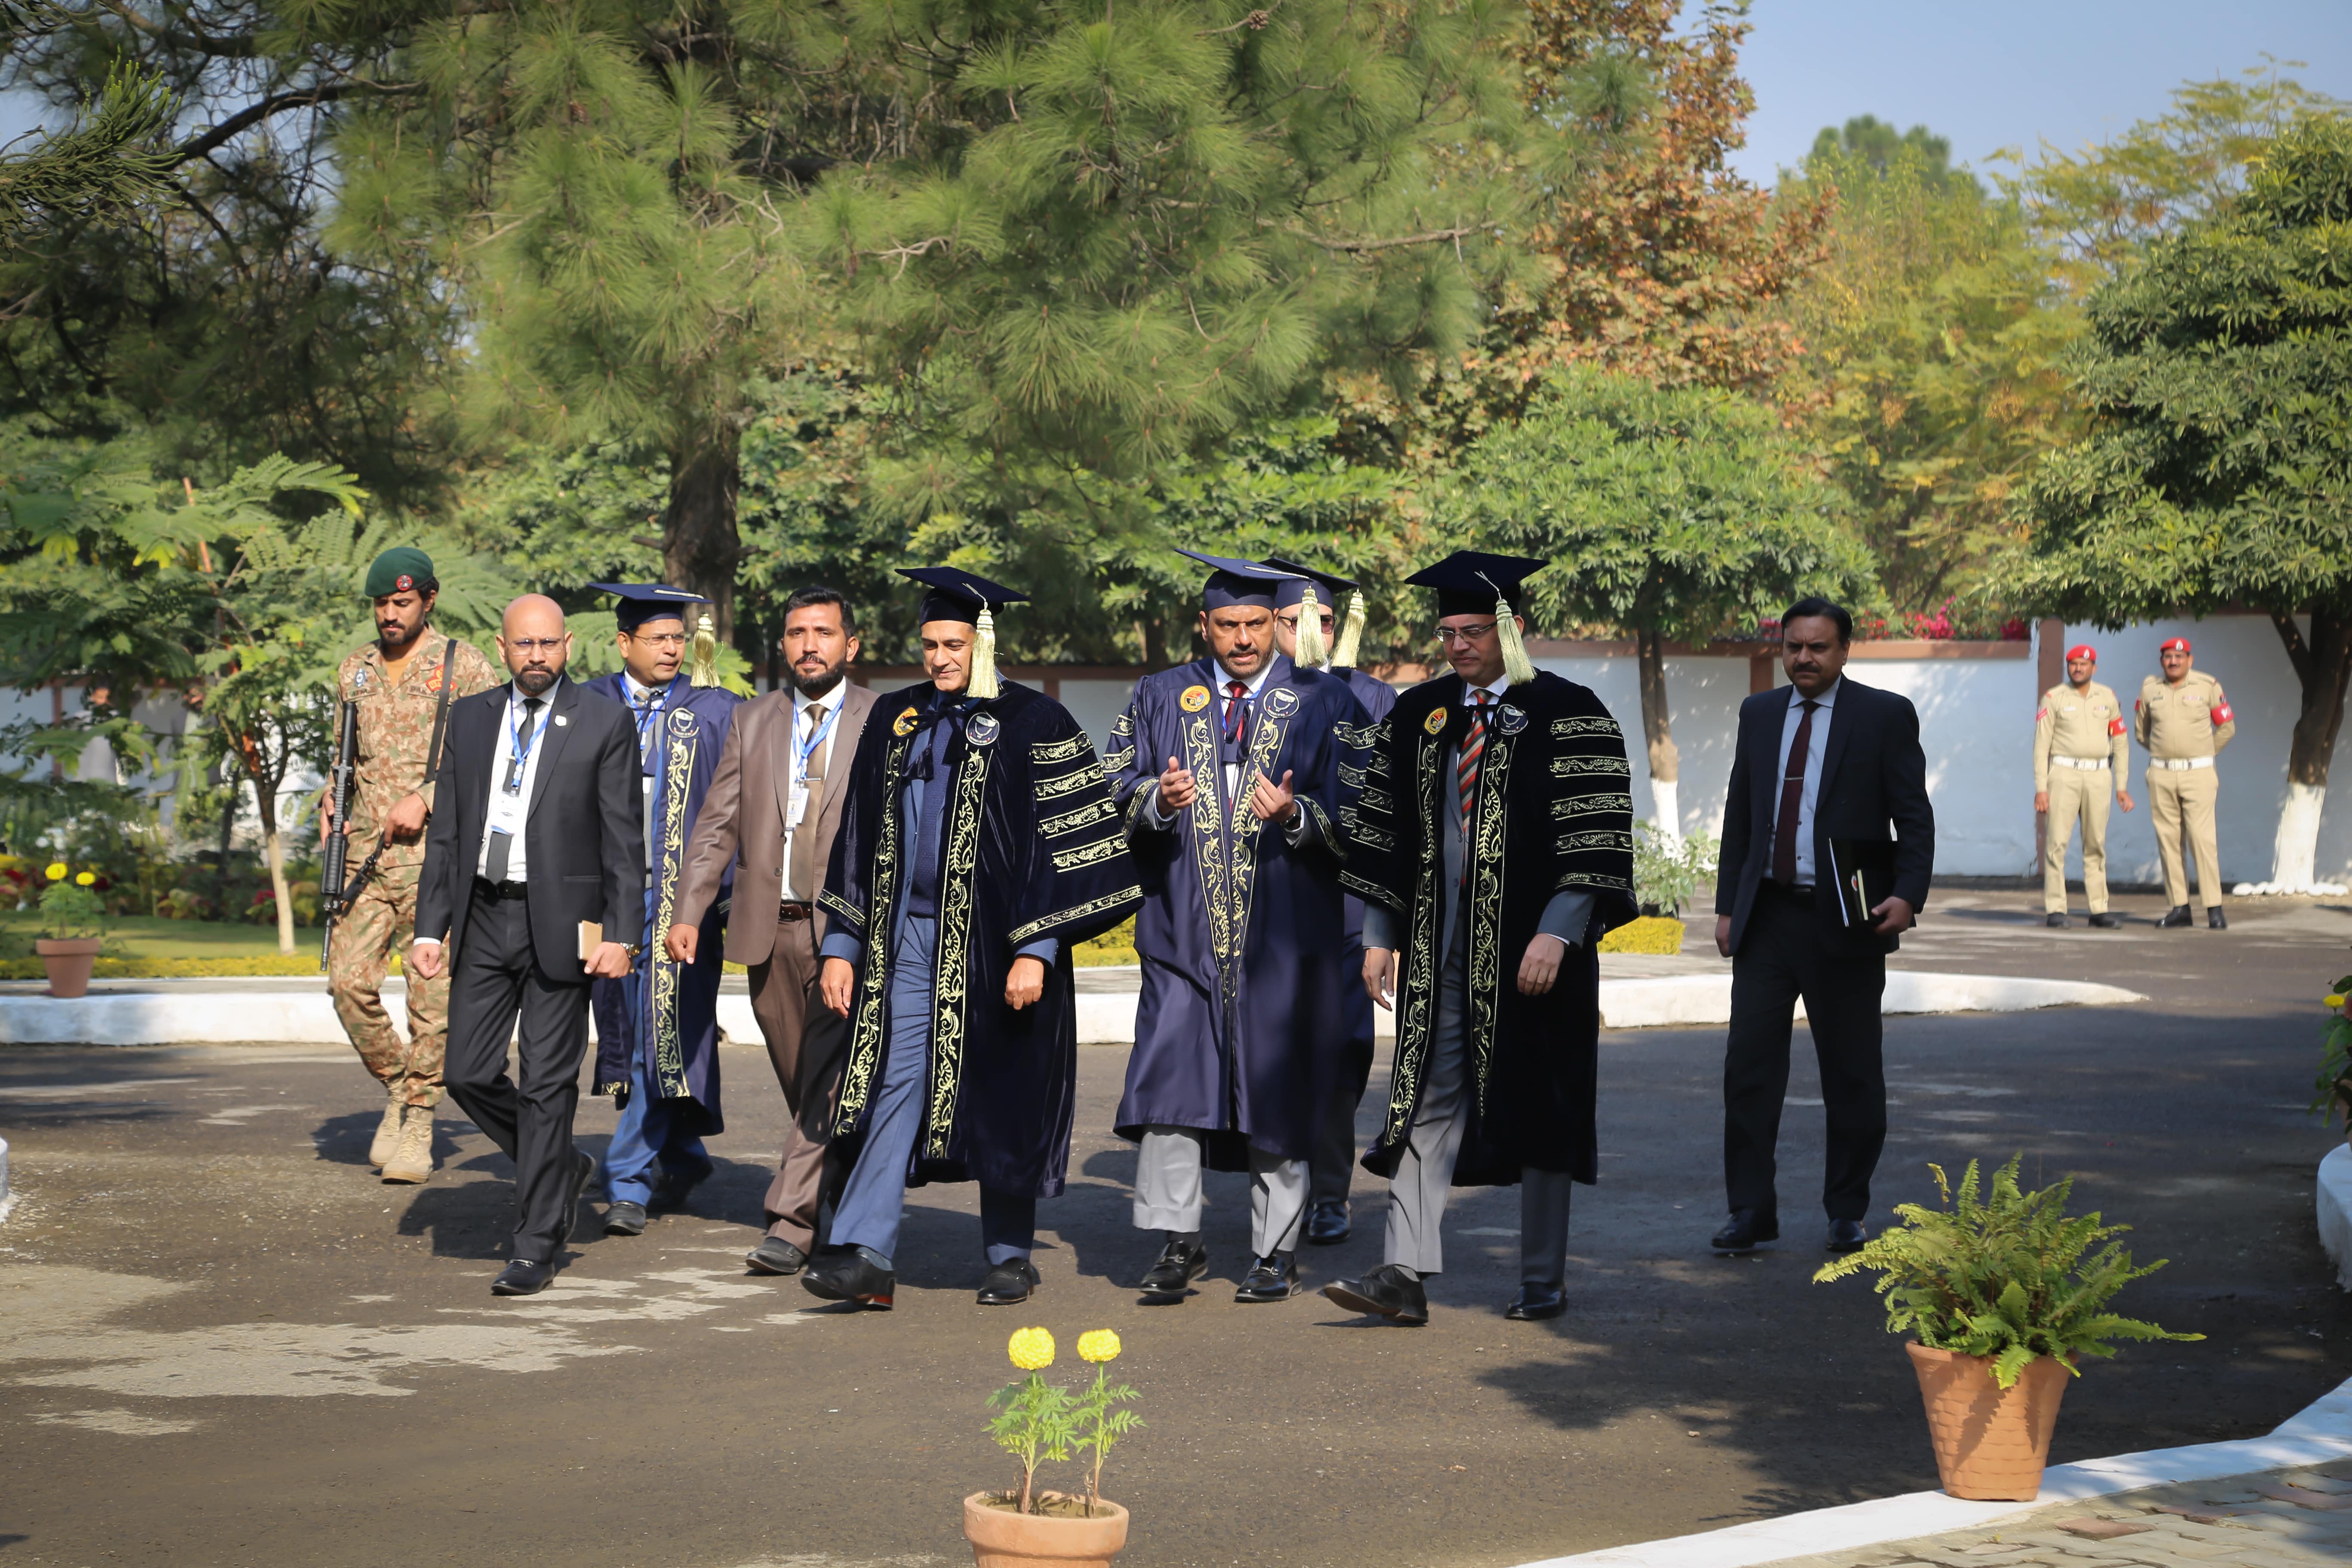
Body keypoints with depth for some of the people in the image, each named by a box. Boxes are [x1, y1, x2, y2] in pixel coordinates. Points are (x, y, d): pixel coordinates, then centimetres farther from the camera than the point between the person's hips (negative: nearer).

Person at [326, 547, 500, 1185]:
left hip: (437, 851, -4)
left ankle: (418, 1125, 6)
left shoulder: (465, 666, -1)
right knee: (349, 979, -6)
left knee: (433, 992, -4)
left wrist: (426, 799, -13)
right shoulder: (355, 670, 15)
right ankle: (397, 1090, 16)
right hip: (367, 849, 4)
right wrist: (331, 814, 9)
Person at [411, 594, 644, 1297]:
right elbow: (446, 833, 11)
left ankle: (536, 1246, 5)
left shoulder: (604, 723, -2)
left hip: (560, 924, -4)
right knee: (469, 1074, 2)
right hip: (484, 921, 4)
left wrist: (621, 934, -11)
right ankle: (563, 1167, 27)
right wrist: (430, 926, 5)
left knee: (547, 1085, -2)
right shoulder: (469, 719, 10)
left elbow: (624, 839, -4)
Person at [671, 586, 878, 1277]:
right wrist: (688, 912, 1)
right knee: (802, 1083, 10)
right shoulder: (754, 721, 12)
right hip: (771, 926, 4)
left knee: (827, 1077, -11)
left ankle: (791, 1225, -10)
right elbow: (717, 824, 10)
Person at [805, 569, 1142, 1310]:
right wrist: (841, 944, 9)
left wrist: (1036, 950, -15)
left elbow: (1060, 839, -8)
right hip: (906, 936, 4)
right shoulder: (895, 720, 11)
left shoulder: (1033, 722, -5)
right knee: (894, 1082, -5)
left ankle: (1010, 1257, 18)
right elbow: (860, 835, 14)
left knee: (1001, 1101, 4)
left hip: (992, 943, -4)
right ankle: (867, 1255, -10)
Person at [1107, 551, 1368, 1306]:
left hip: (1283, 935, -1)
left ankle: (1275, 1253, 14)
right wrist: (1157, 798, -16)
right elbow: (1118, 788, 6)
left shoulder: (1325, 704, 4)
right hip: (1184, 926, 1)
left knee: (1277, 1090, 3)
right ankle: (1178, 1243, 6)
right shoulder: (1159, 697, 10)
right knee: (1169, 1078, -6)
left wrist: (1297, 814, -22)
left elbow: (1353, 817, -1)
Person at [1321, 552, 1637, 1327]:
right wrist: (1379, 934, 7)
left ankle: (1544, 1283, 14)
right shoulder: (1418, 715, 10)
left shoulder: (1567, 713, -5)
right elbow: (1387, 829, 12)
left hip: (1532, 949, -4)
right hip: (1439, 947, 4)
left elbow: (1594, 836, -11)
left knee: (1536, 1111, 4)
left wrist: (1556, 934, -20)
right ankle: (1405, 1276, -5)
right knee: (1426, 1100, -2)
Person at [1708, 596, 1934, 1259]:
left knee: (1852, 1074, 4)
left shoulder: (1886, 715, 0)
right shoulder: (1759, 713, 12)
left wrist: (1908, 894, -16)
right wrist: (1727, 905, 11)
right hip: (1768, 918, 3)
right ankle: (1751, 1211, 4)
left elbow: (1914, 815, -3)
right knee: (1749, 1064, -2)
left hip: (1845, 920, -3)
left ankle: (1847, 1212, 16)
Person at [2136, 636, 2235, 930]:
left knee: (2203, 838, -10)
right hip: (2161, 774, 3)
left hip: (2198, 773, -3)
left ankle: (2214, 908, -10)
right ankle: (2179, 907, 6)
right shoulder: (2150, 688, 7)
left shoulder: (2208, 686, 0)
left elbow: (2227, 727, 10)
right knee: (2168, 840, 2)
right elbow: (2140, 729, 21)